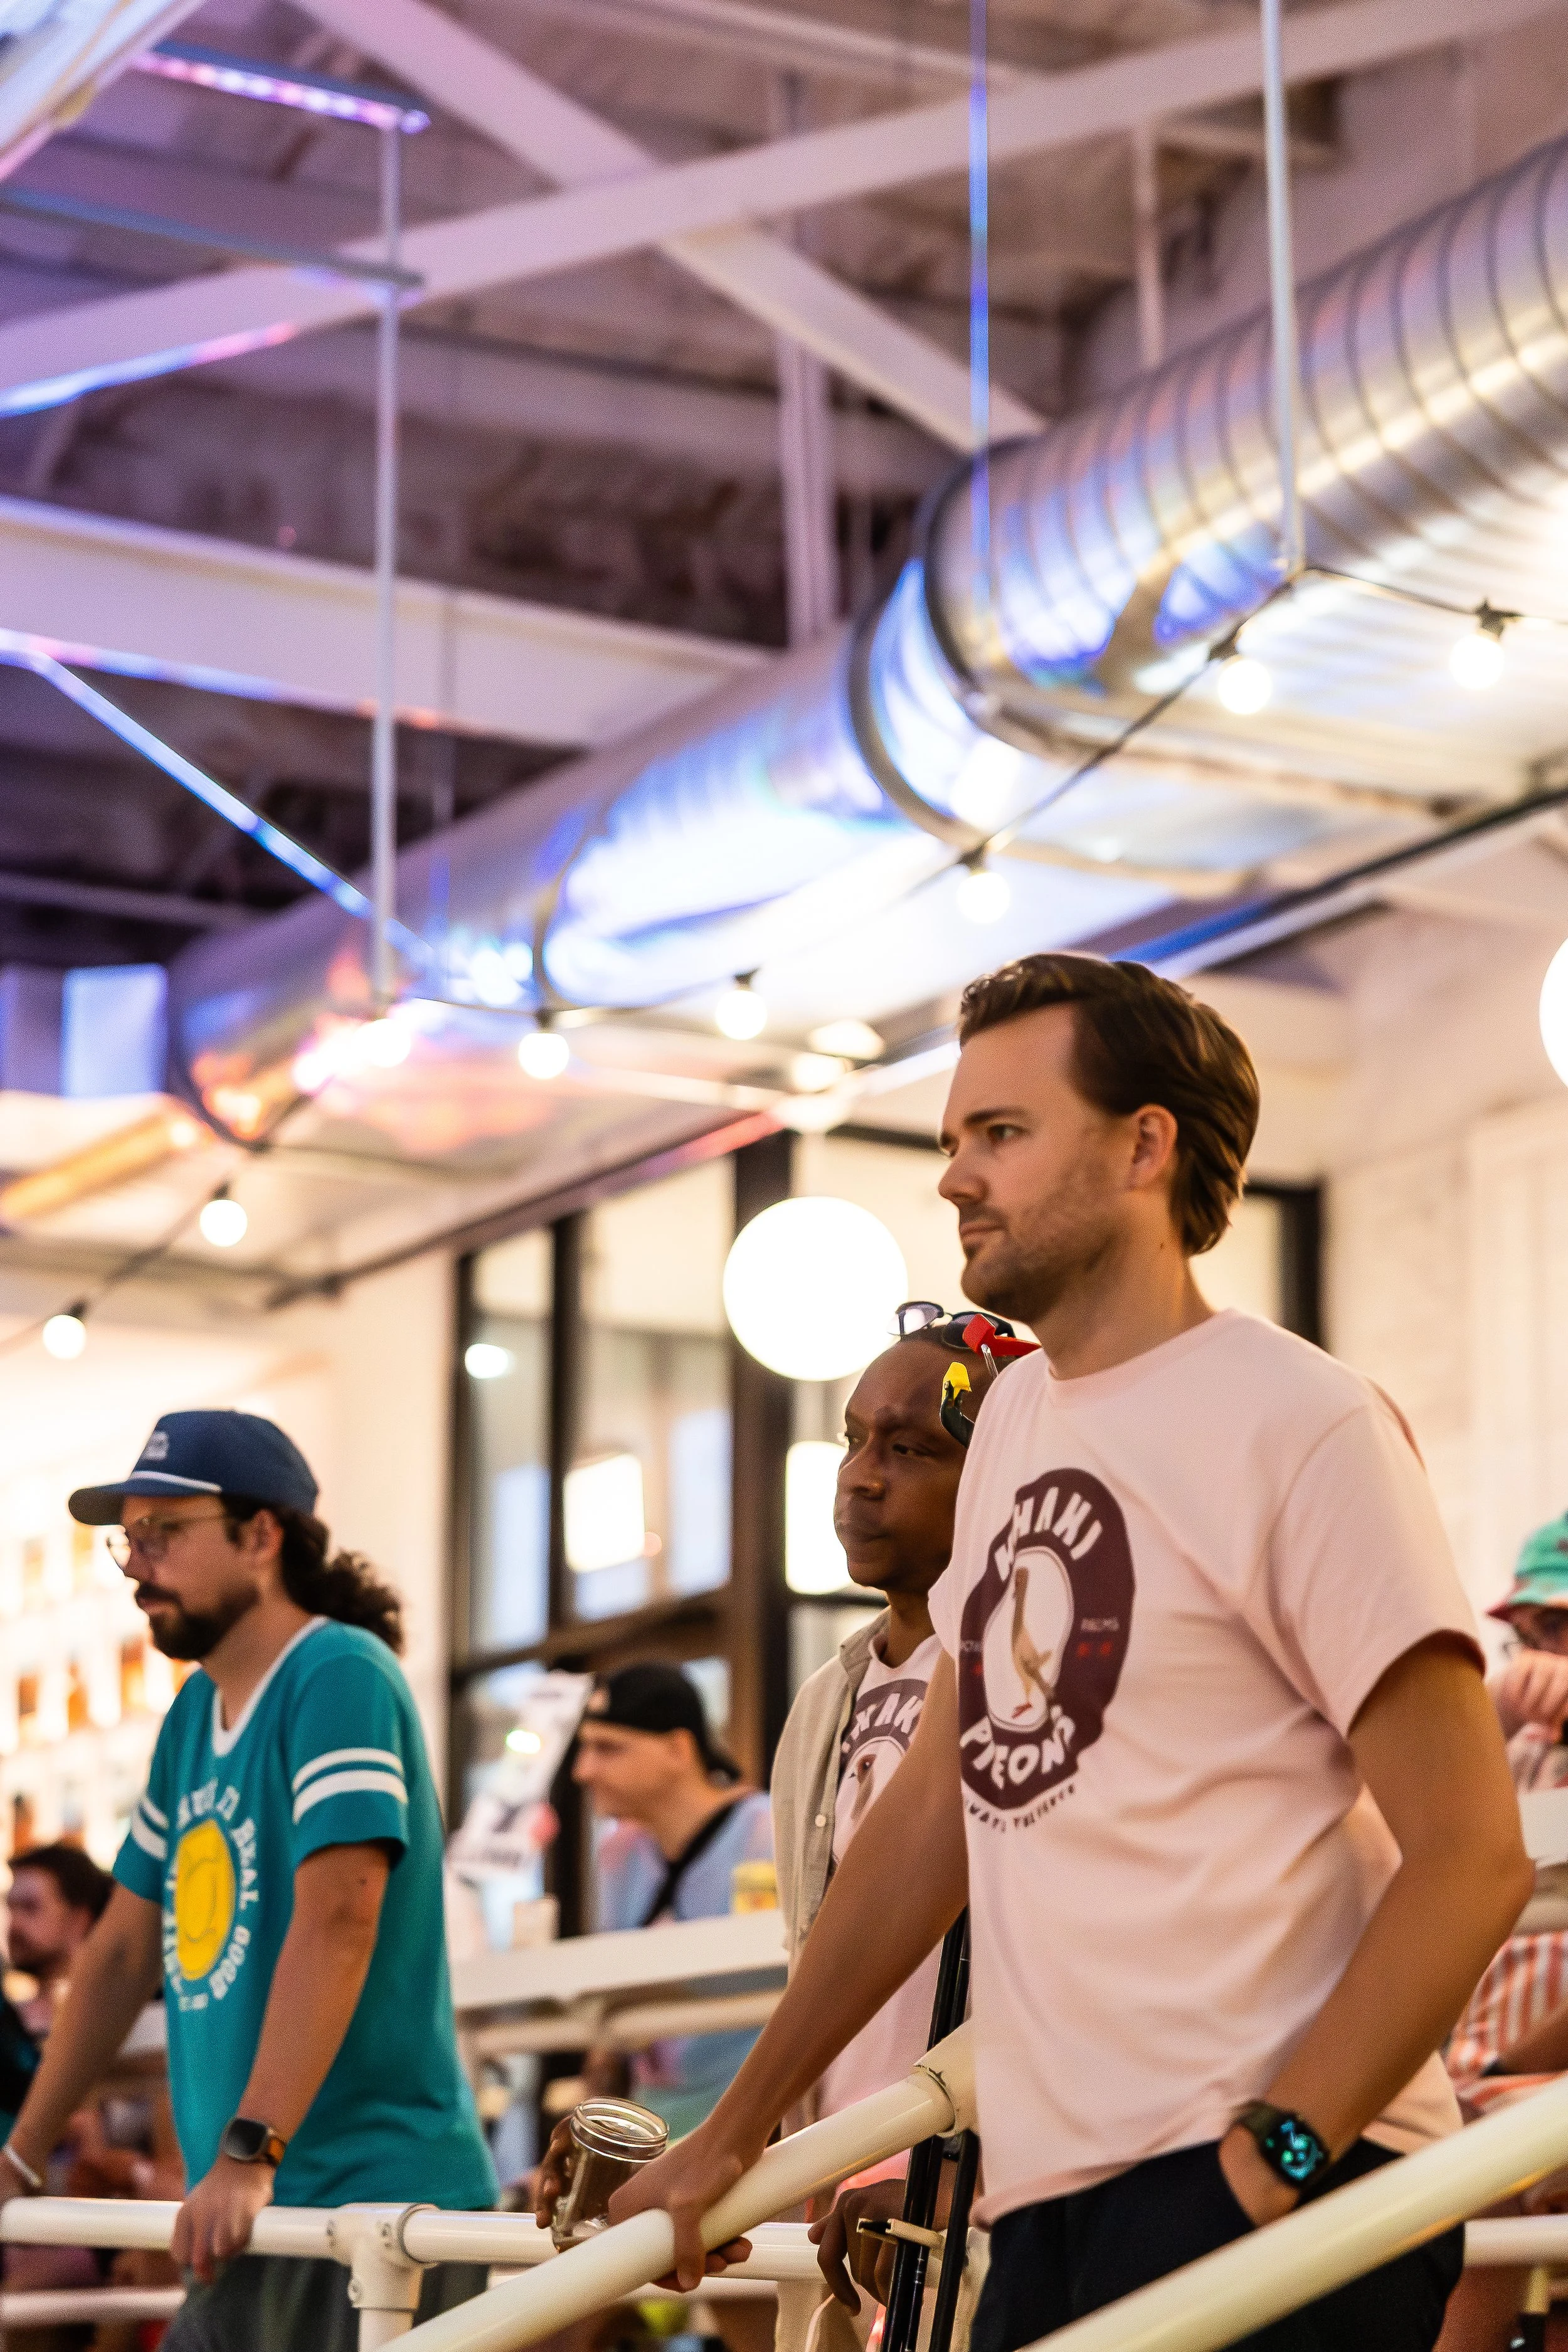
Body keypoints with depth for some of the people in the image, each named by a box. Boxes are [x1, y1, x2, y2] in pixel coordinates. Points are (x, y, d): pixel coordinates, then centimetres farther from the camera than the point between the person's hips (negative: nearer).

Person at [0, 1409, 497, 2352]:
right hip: (254, 2218, 8)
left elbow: (337, 1921, -22)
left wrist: (248, 2154, -28)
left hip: (376, 2202, -8)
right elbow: (124, 1950, 22)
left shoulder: (340, 1674, -11)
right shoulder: (193, 1714, 16)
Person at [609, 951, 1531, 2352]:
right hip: (1049, 2197, 7)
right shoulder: (1016, 1418, 16)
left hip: (1280, 2196, -7)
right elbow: (941, 1806, 21)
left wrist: (1273, 2155, -21)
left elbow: (1471, 1857, -12)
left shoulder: (1301, 1424, -8)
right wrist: (734, 2134, 21)